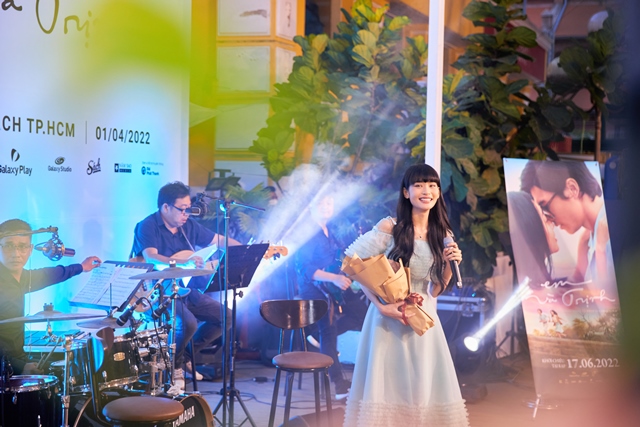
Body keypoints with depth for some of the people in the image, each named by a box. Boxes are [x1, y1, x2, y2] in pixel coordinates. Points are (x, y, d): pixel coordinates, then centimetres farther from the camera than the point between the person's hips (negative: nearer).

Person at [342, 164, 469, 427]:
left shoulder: (442, 235, 5)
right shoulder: (389, 227, -8)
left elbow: (435, 291, 8)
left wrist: (450, 265, -8)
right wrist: (380, 305, -17)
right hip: (388, 318, -4)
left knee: (424, 386, 8)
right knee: (386, 383, 3)